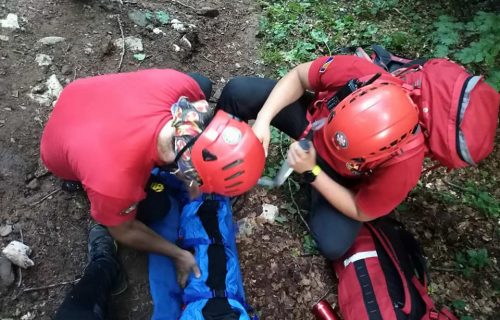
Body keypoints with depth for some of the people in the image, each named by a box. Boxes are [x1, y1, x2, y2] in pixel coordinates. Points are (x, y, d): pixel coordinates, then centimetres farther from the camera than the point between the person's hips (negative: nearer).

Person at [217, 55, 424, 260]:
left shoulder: (401, 168, -37)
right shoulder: (354, 72, -37)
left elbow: (361, 212, -21)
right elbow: (298, 77, -17)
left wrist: (311, 172, -32)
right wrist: (263, 119, -30)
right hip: (313, 120, 2)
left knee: (332, 246, -20)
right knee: (238, 91, -15)